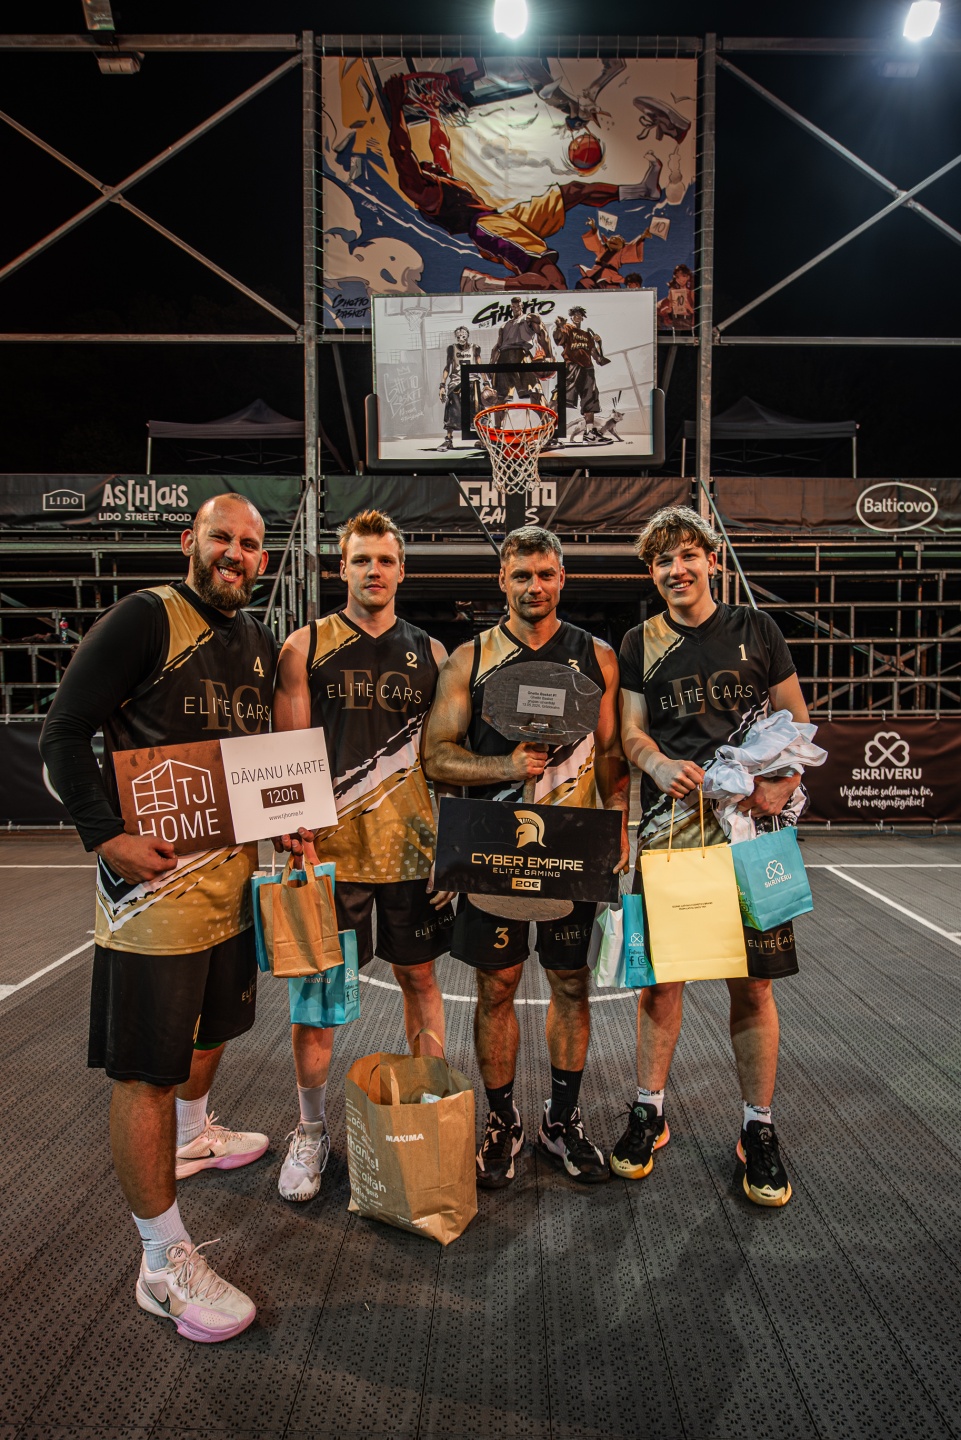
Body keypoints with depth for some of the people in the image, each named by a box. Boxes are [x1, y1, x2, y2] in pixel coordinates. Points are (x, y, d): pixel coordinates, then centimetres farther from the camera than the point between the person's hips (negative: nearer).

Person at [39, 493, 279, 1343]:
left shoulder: (260, 643, 11)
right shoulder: (146, 618, -11)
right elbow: (65, 732, -12)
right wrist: (107, 835, -21)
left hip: (236, 866, 8)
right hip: (155, 871, -8)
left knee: (213, 1019, 27)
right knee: (145, 1066, 1)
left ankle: (193, 1134, 54)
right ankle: (165, 1261, 13)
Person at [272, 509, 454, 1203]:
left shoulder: (430, 652, 9)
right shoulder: (306, 647, 3)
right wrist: (294, 828, -14)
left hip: (413, 846, 2)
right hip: (328, 847, -1)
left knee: (419, 975, 11)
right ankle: (312, 1131, 24)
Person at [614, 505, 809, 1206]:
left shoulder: (755, 628, 8)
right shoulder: (640, 644, 10)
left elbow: (797, 721, 9)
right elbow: (632, 732, 6)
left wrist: (781, 785, -9)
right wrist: (661, 765, -17)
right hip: (668, 826, 1)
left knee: (752, 984, 4)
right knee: (659, 978, 5)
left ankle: (759, 1130, 20)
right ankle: (649, 1115, 23)